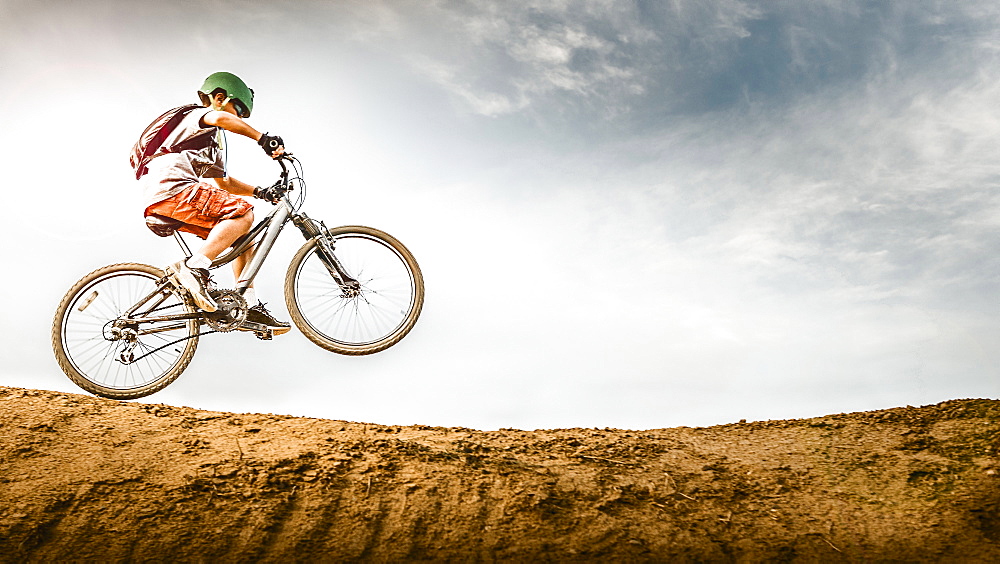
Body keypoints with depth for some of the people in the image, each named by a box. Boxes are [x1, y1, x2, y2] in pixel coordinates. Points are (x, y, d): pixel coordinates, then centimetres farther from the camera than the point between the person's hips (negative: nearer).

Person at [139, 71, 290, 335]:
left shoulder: (215, 141, 34)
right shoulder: (199, 116, 6)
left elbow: (223, 182, 34)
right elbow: (220, 118, -20)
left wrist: (261, 192, 21)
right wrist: (262, 138, -22)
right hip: (171, 187, -9)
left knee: (244, 237, 5)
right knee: (243, 212, -21)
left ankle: (251, 307, -1)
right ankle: (193, 268, -31)